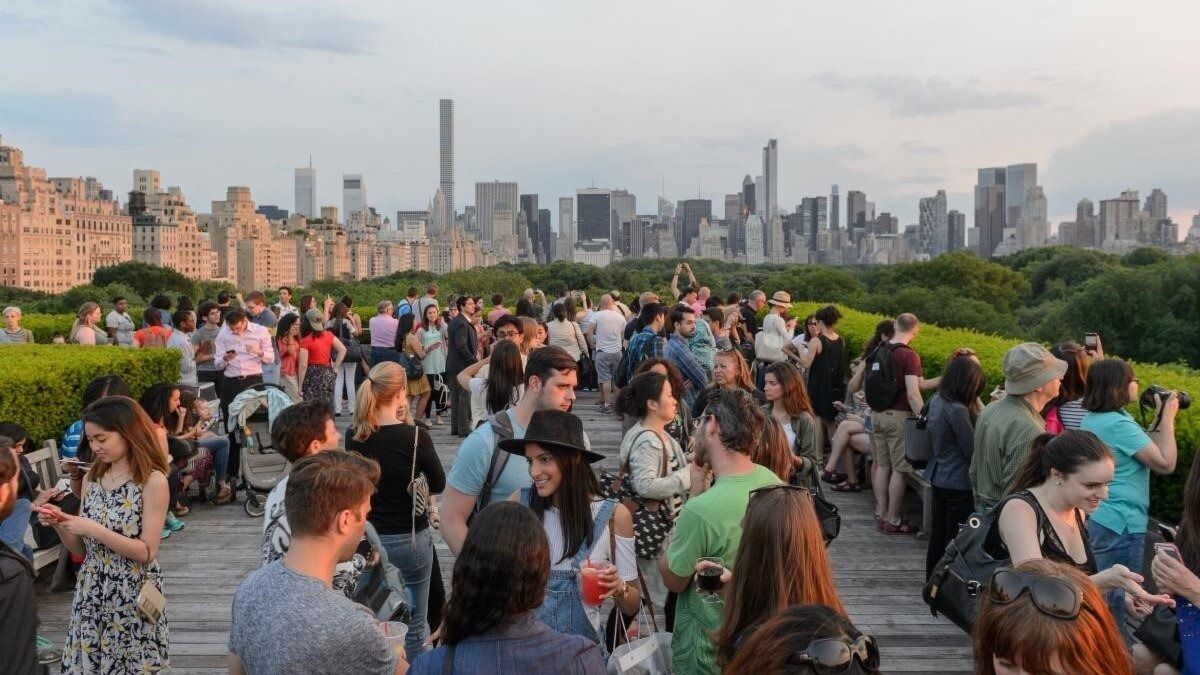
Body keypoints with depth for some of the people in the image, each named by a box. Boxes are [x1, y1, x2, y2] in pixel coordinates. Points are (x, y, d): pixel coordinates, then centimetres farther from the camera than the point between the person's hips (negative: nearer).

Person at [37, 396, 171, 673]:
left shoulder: (152, 481, -13)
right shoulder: (91, 478, 5)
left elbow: (147, 552, -16)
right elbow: (81, 550, 10)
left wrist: (93, 528, -21)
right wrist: (59, 524, -8)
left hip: (132, 595, -5)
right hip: (92, 593, 6)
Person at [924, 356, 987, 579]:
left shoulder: (936, 400, 3)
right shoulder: (957, 410, -24)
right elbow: (973, 449, -18)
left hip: (938, 477, 9)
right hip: (959, 483, -9)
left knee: (938, 535, 19)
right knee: (956, 539, 4)